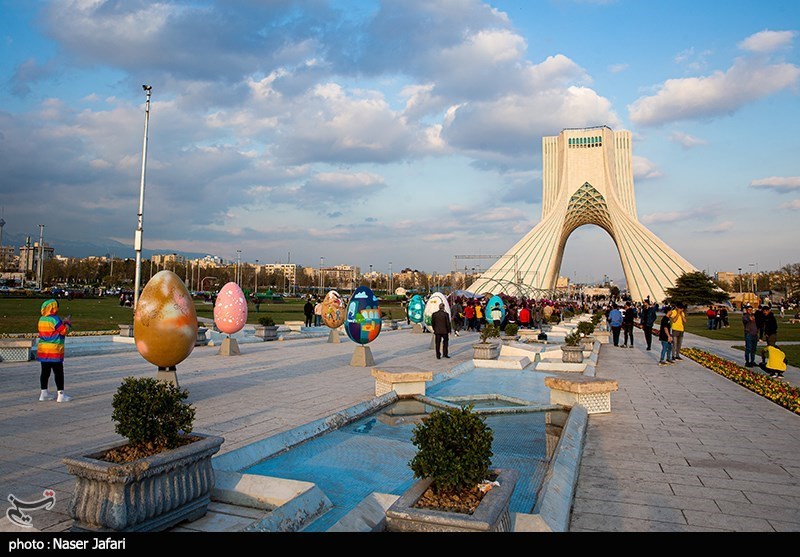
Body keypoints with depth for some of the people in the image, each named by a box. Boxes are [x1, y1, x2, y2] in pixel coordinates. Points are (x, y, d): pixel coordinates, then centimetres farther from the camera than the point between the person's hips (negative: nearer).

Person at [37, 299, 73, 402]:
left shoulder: (42, 319, 9)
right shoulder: (54, 319, -16)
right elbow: (65, 331, -13)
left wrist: (62, 322, 16)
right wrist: (68, 322, 2)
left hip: (42, 350, 8)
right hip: (54, 351, -8)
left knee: (45, 372, 14)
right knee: (58, 373, -1)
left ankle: (44, 393, 20)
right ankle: (61, 395, 2)